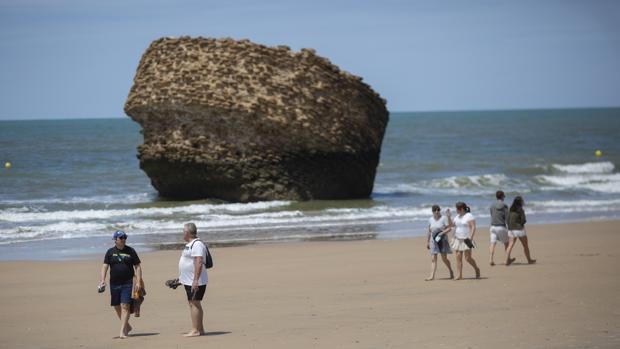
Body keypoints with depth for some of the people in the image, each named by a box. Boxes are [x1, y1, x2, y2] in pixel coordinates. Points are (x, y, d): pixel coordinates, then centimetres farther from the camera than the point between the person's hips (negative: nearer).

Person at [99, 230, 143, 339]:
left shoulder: (130, 251, 4)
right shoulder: (110, 252, 6)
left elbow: (137, 267, 5)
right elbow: (105, 266, 1)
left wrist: (138, 281, -5)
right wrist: (102, 280, -13)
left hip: (127, 283, -3)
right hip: (114, 283, 3)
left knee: (125, 306, -12)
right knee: (117, 307, 10)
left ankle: (123, 332, -13)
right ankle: (127, 326, 31)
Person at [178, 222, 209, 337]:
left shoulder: (197, 244, -16)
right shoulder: (190, 244, 17)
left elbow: (199, 263, -25)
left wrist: (195, 280, -29)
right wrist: (180, 278, 27)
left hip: (195, 281, -11)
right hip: (189, 281, 11)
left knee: (194, 304, -11)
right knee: (192, 304, 12)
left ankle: (195, 330, -12)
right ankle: (200, 329, 17)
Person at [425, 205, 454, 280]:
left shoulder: (444, 218, -6)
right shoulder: (430, 220, 9)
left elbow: (449, 228, -11)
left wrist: (441, 233, -25)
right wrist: (427, 242, 14)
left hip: (442, 240, -4)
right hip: (433, 240, 4)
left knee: (444, 259, 2)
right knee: (433, 259, -6)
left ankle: (451, 271, 26)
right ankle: (432, 276, -12)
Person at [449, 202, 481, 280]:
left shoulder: (469, 216, -9)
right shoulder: (457, 216, 14)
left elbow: (473, 227, -15)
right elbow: (451, 224, 15)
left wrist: (471, 238, -24)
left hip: (466, 240, -7)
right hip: (458, 239, 7)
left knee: (468, 258, -8)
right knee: (458, 257, -3)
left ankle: (477, 270, 16)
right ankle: (459, 275, -4)